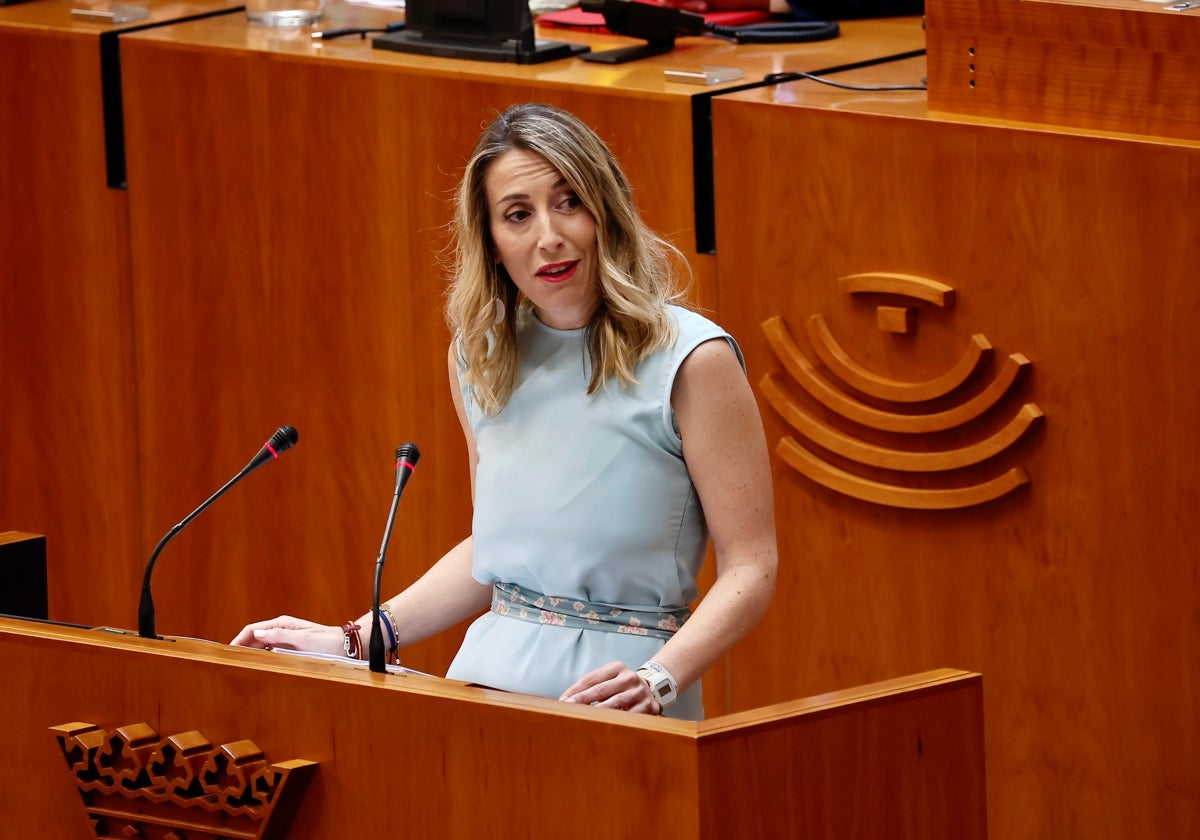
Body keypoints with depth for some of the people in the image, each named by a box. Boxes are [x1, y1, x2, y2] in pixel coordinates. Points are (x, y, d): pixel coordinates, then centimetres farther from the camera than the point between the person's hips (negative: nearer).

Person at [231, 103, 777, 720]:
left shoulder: (691, 360, -5)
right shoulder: (480, 354, 14)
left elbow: (750, 566, -6)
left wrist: (659, 679, -21)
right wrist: (356, 641, 15)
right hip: (493, 667, 5)